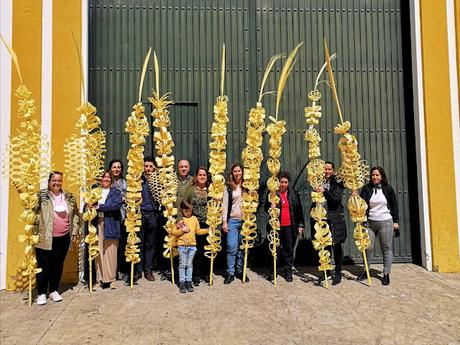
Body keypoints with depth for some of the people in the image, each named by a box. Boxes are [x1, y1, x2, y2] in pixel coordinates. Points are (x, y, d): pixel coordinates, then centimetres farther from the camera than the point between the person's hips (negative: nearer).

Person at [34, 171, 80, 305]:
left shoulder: (69, 197, 7)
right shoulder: (41, 196, -2)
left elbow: (75, 215, 12)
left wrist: (75, 232, 8)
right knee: (44, 265, 3)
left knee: (58, 265, 12)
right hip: (45, 238, -3)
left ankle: (54, 290, 27)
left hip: (64, 238, 3)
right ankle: (41, 293, 18)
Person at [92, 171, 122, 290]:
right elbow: (90, 205, 10)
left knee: (111, 253, 1)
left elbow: (117, 205, -10)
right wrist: (91, 206, -13)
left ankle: (112, 279, 12)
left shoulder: (116, 192, 7)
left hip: (110, 226, -1)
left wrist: (99, 207, -13)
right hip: (98, 226, 2)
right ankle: (99, 279, 12)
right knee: (99, 253, 2)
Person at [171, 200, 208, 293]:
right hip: (182, 245, -2)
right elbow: (174, 232, -5)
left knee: (189, 264, 9)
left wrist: (208, 230, 2)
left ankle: (189, 282, 16)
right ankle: (182, 283, 11)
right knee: (182, 264, 3)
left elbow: (198, 231, 12)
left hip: (192, 245, 3)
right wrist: (182, 230, -18)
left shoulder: (194, 218, 8)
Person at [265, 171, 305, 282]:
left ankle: (288, 271, 19)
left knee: (289, 249, 7)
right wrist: (270, 208, -18)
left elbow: (299, 210, 9)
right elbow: (266, 208, 5)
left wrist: (301, 225, 4)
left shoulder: (294, 193, 7)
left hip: (290, 226, 1)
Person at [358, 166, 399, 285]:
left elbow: (394, 205, 7)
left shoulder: (388, 188, 2)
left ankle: (386, 274, 13)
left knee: (387, 248, 3)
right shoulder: (366, 188, 1)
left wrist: (395, 221, 6)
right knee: (368, 247, 3)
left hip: (385, 222, -1)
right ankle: (365, 270, 20)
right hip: (370, 222, 1)